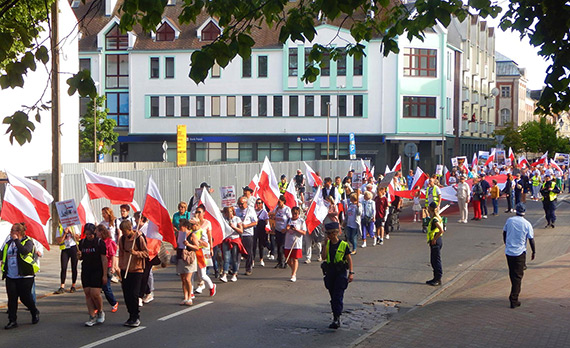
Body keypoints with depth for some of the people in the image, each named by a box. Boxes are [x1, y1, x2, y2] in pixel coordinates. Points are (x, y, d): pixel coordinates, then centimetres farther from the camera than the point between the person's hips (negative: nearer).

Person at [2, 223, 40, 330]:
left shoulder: (28, 242, -4)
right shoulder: (8, 243, 13)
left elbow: (24, 251, -24)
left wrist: (16, 240, -16)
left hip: (25, 276, -5)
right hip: (10, 276, 5)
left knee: (25, 297, 0)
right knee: (12, 299, 0)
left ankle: (35, 313, 27)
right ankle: (12, 321, 5)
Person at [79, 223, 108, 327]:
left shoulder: (100, 242, -6)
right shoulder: (82, 242, 8)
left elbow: (104, 259, -6)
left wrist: (104, 275, -9)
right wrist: (79, 255, -6)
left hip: (97, 271, -5)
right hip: (86, 271, 5)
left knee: (95, 293, -13)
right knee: (87, 293, 1)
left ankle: (100, 312, 12)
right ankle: (92, 317, 8)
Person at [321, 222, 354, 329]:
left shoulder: (344, 245, -4)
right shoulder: (327, 244, 6)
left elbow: (349, 259, -1)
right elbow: (323, 257, -7)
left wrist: (351, 273, -8)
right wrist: (326, 244, -11)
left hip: (341, 272, -5)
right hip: (330, 272, 5)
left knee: (338, 296, -12)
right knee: (333, 296, 12)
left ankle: (337, 319, -17)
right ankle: (335, 316, 23)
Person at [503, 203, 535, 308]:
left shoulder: (509, 220, -1)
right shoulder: (527, 224, -9)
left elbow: (504, 233, 11)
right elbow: (531, 239, -4)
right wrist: (534, 252, 9)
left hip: (508, 251, 3)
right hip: (520, 252, -3)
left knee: (512, 273, 19)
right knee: (518, 276, 1)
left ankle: (515, 291, 35)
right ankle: (514, 300, -2)